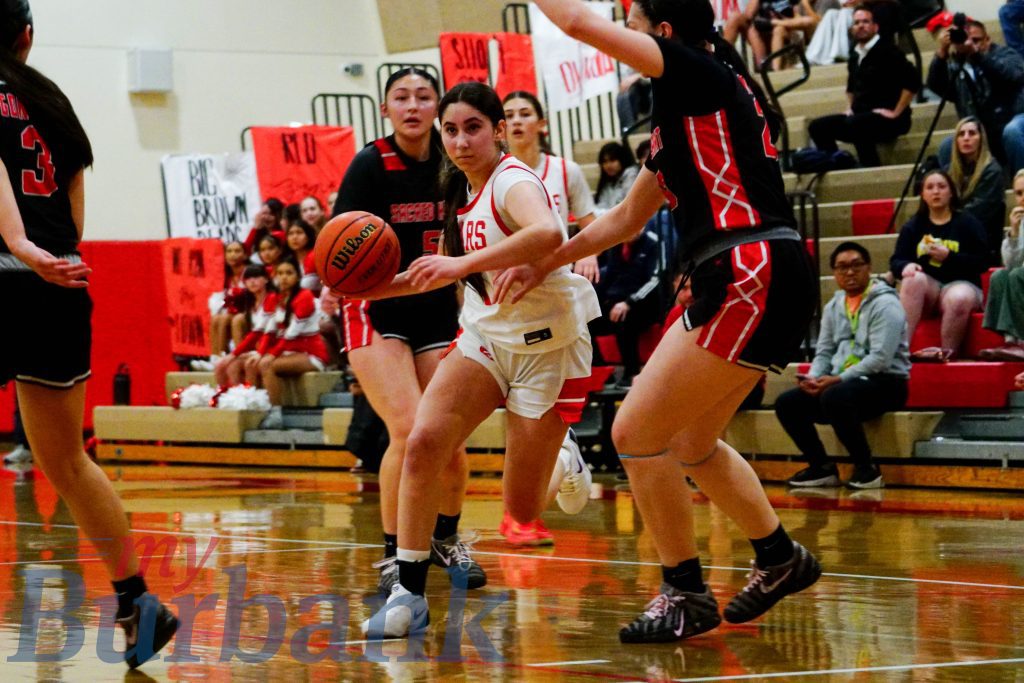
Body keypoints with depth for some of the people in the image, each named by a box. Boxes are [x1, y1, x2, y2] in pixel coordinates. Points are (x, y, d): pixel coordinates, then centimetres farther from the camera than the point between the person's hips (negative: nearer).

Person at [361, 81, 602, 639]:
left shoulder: (512, 183, -19)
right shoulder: (463, 191, 6)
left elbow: (548, 233, -43)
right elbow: (449, 274, 20)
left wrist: (463, 263, -44)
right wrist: (373, 288, 8)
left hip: (546, 346, -6)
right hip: (485, 337, 6)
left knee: (523, 509, -1)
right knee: (422, 442, -20)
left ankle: (564, 466, 35)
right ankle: (409, 592, -14)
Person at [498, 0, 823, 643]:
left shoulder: (701, 73, -8)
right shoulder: (678, 109, 20)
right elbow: (627, 218, 28)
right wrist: (545, 264, 27)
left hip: (754, 281, -10)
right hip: (742, 284, 10)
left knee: (637, 433, -6)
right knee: (689, 442, 21)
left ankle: (686, 595, 5)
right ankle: (780, 559, 34)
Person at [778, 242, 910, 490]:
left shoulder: (885, 304, -9)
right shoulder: (834, 306, 15)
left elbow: (880, 358, -19)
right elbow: (824, 352, 15)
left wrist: (838, 380, -22)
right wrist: (813, 378, -7)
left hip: (885, 382, -8)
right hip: (842, 383, 8)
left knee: (835, 398, -36)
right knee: (787, 403, -7)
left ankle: (866, 469, -20)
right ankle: (821, 468, 5)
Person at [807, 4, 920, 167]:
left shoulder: (886, 50, -9)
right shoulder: (855, 55, 14)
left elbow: (913, 80, -19)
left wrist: (896, 113, -18)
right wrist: (851, 107, 17)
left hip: (886, 118, -8)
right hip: (860, 116, 8)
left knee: (854, 124, -36)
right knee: (817, 127, -4)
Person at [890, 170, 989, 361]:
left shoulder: (968, 223, 4)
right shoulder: (912, 227, 14)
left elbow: (982, 263, -5)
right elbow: (896, 261, 5)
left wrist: (949, 257, -16)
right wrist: (906, 266, -19)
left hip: (961, 283, -3)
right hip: (927, 285, 3)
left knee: (958, 299, -38)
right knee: (914, 279, -33)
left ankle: (947, 352, -22)